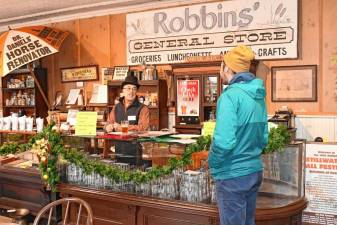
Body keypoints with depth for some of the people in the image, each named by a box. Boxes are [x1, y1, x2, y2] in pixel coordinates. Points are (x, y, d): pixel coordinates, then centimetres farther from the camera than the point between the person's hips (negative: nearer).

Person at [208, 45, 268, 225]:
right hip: (254, 171, 8)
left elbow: (224, 142, -27)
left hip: (232, 175, -8)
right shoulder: (258, 96, 5)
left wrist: (213, 163, -10)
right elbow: (264, 138, 11)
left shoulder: (230, 95, -19)